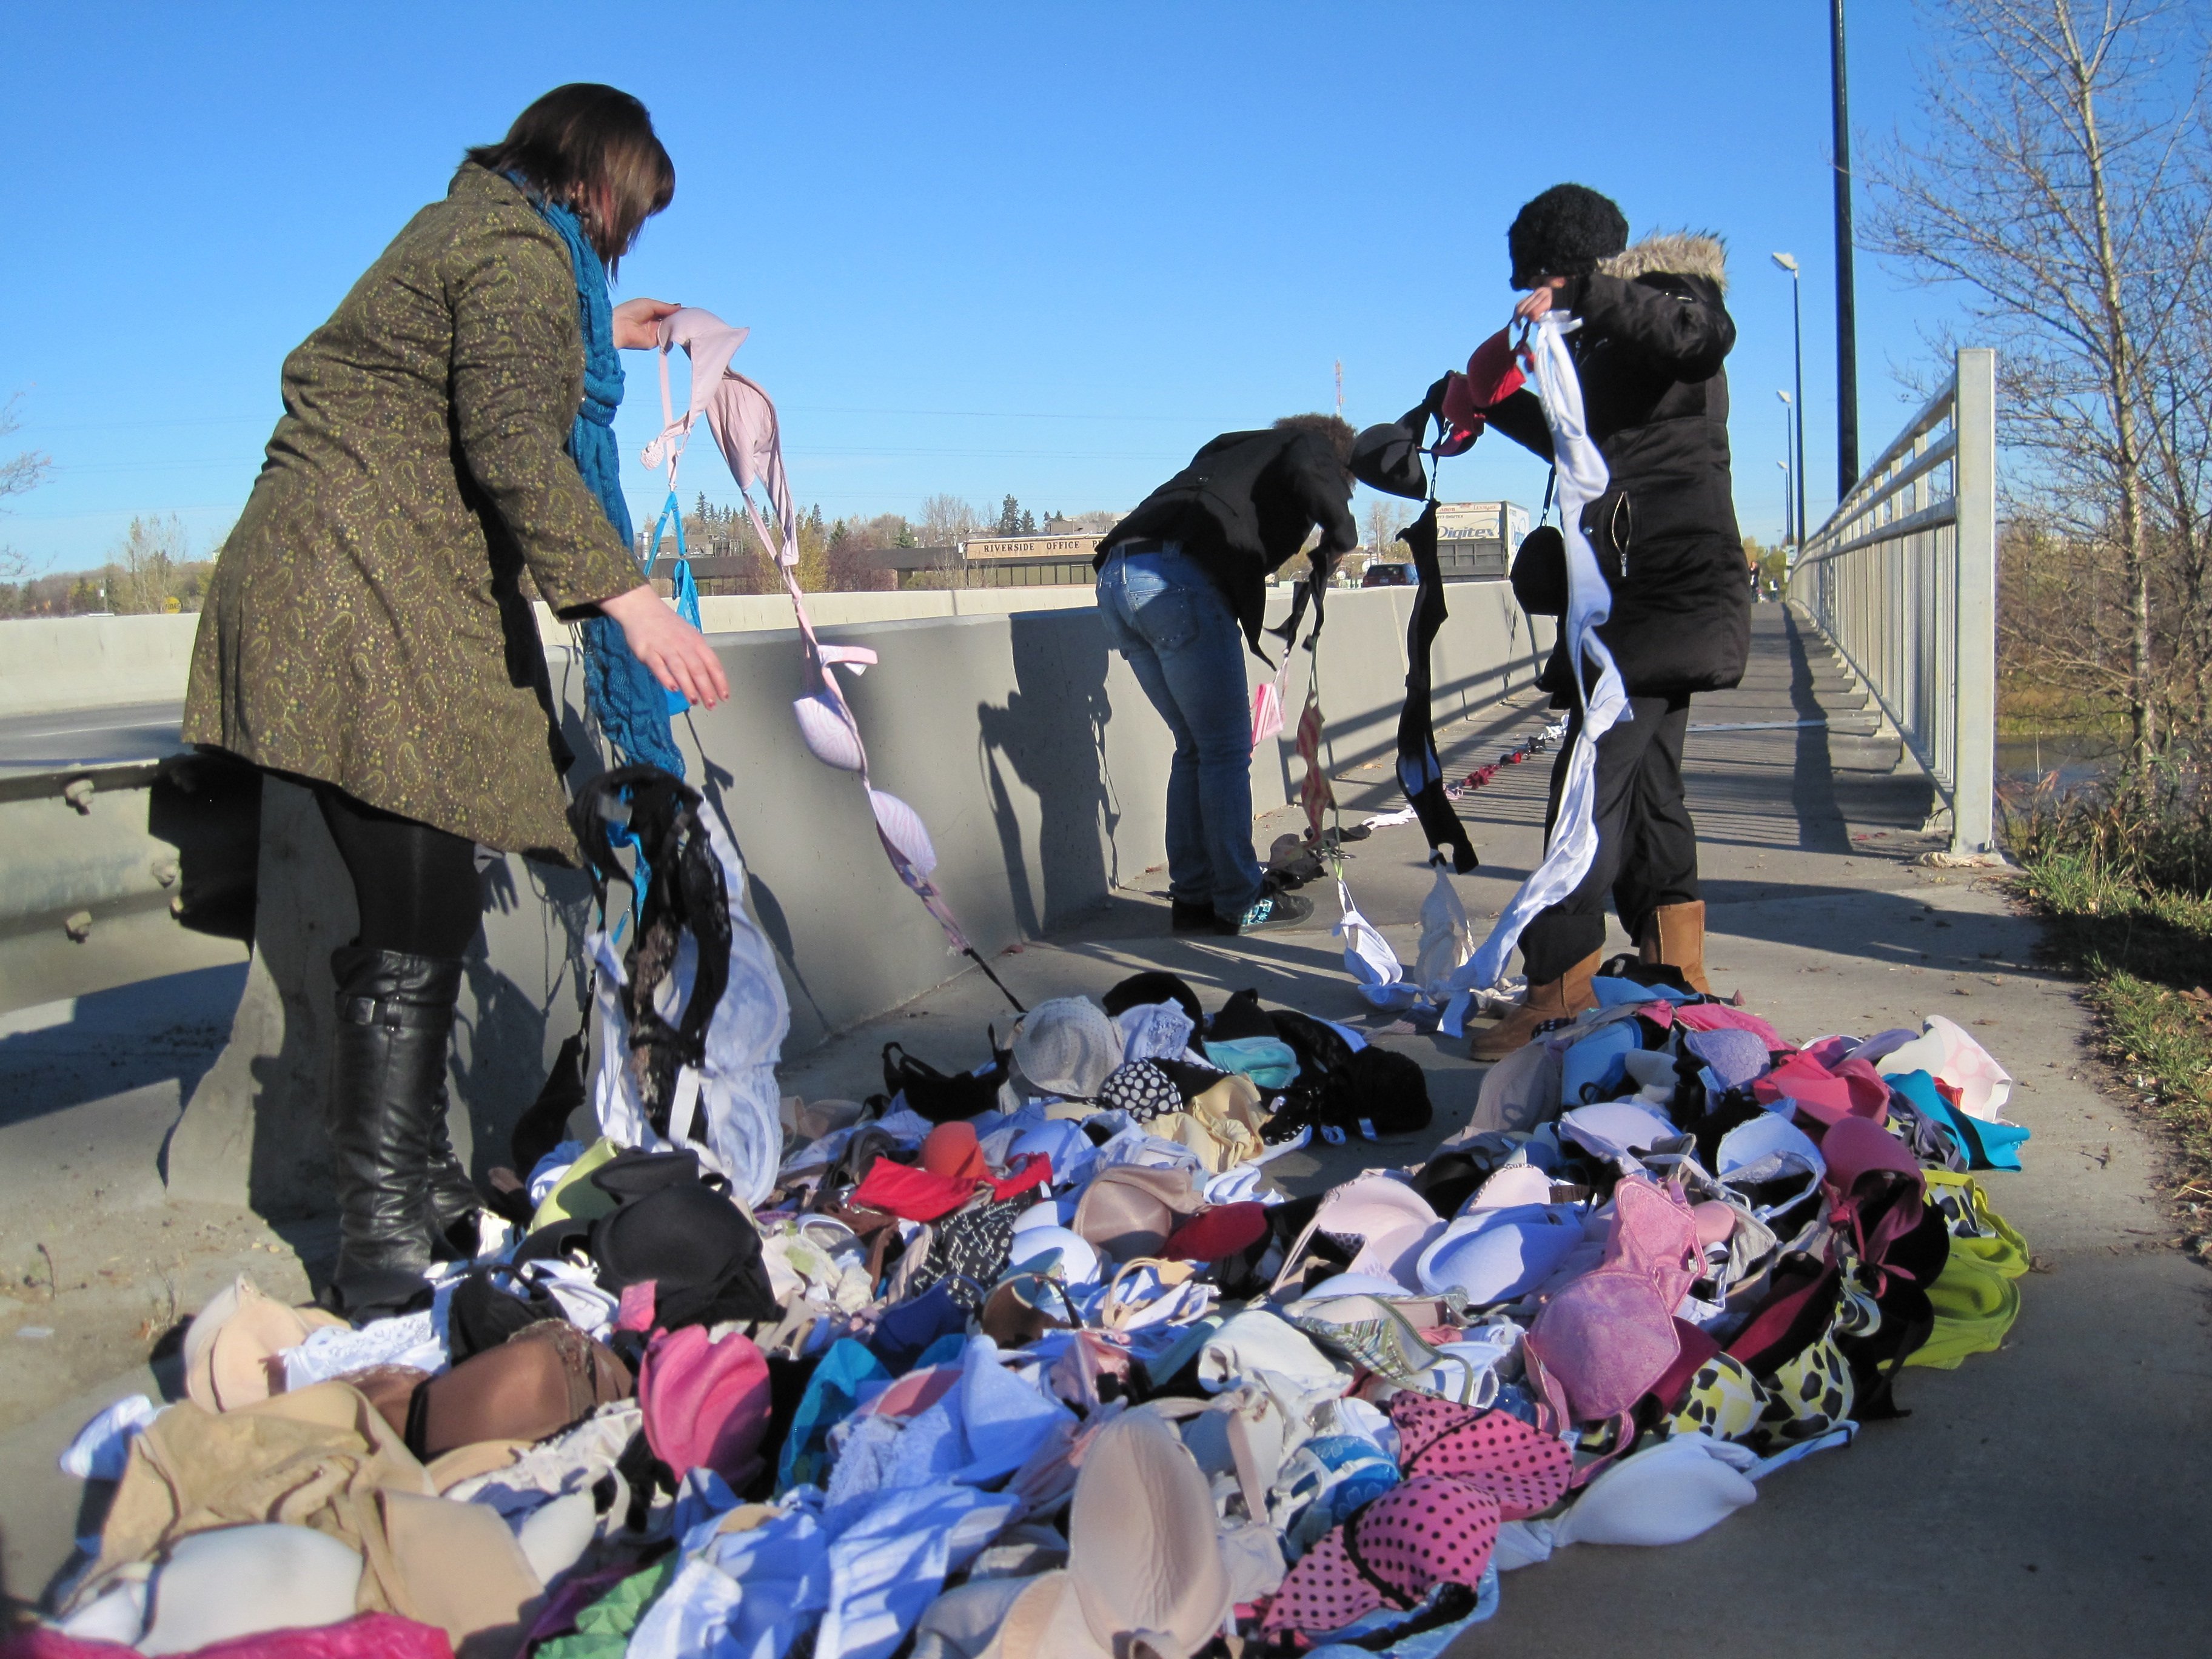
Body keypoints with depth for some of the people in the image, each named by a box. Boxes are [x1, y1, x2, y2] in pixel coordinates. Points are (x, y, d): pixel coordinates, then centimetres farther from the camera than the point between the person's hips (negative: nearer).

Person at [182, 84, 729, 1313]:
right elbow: (510, 440, -22)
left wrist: (593, 343, 50)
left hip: (364, 595, 10)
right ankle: (382, 1238, -7)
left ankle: (424, 1190, 20)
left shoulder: (470, 227, 24)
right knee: (415, 930, -11)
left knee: (419, 920, 12)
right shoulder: (520, 252, -8)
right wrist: (623, 592, -29)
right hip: (369, 599, -10)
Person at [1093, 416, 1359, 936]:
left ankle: (1193, 897, 20)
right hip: (1180, 581, -8)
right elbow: (1312, 481, -8)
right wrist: (1338, 542, 7)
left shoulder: (1233, 446, 36)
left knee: (1195, 747, 17)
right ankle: (1241, 903, 8)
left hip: (1116, 578, 8)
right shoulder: (1315, 446, 15)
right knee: (1227, 751, 2)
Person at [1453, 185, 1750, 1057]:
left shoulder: (1668, 294, -4)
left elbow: (1703, 335, -29)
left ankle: (1558, 995, -12)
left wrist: (1583, 294, -28)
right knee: (1644, 787, 13)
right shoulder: (1604, 339, 22)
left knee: (1590, 784, -14)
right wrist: (1500, 402, 23)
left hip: (1670, 585, -10)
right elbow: (1585, 444, 33)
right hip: (1642, 594, 10)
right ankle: (1678, 982, 21)